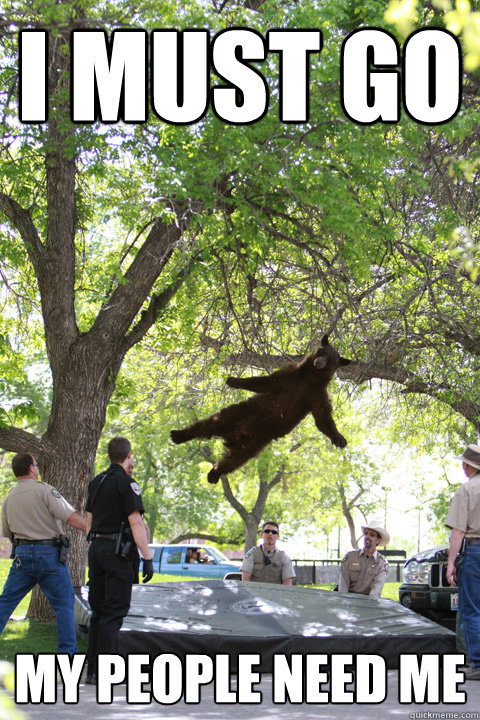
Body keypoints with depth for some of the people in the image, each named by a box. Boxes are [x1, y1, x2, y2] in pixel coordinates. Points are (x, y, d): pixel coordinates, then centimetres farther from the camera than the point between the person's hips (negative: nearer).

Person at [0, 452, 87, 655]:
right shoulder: (43, 490, -9)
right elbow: (70, 517, -16)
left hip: (22, 554, 5)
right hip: (49, 554, -5)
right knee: (64, 603, 3)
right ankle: (67, 652, 2)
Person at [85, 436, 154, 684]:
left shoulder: (96, 482, 14)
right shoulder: (126, 482, -10)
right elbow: (136, 523, -15)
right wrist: (147, 558, -14)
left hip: (96, 549, 8)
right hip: (117, 552, -8)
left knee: (98, 611, 12)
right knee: (114, 611, -5)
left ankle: (92, 670, 13)